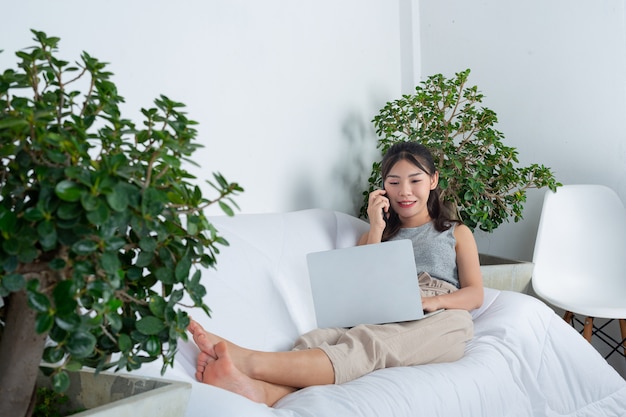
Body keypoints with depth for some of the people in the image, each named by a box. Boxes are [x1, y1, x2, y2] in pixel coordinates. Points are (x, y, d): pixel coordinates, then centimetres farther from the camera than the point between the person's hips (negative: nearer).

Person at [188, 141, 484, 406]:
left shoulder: (456, 233, 26)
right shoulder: (378, 233, 31)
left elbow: (475, 295, 11)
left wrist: (431, 301, -10)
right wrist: (376, 230, 9)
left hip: (442, 322, -2)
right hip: (384, 322, 3)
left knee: (369, 344, -38)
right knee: (319, 339, -35)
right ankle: (258, 391, -66)